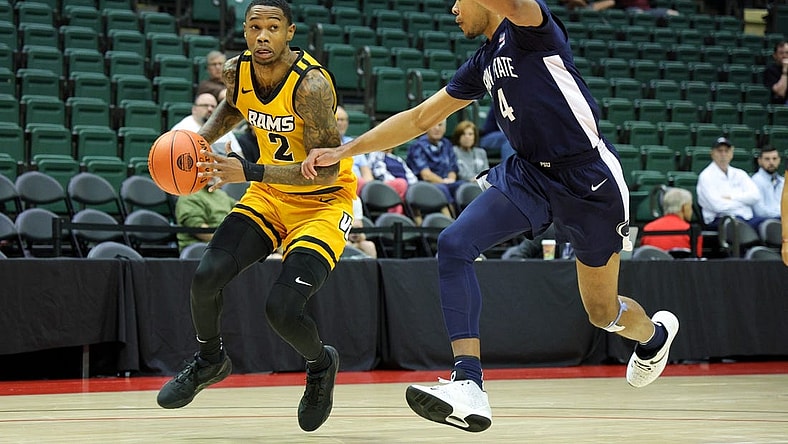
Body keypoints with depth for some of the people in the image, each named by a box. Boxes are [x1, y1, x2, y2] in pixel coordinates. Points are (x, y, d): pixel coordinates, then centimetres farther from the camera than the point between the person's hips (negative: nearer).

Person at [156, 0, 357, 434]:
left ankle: (321, 365, 14)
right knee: (206, 276, -11)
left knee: (282, 308, -21)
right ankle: (209, 361, 21)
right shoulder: (237, 71, -8)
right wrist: (202, 140, -1)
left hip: (323, 201, -6)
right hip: (270, 193, 6)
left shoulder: (311, 85, -29)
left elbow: (327, 170, -31)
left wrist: (249, 172, -38)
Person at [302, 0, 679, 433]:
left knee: (602, 312, 7)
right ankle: (468, 388, -28)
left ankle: (655, 333, 47)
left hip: (589, 180, -7)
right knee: (453, 244, -20)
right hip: (528, 172, 7)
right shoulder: (482, 64, 12)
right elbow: (420, 118, 18)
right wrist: (343, 151, 15)